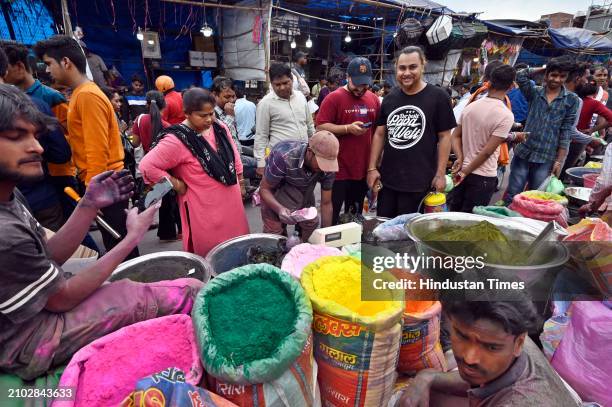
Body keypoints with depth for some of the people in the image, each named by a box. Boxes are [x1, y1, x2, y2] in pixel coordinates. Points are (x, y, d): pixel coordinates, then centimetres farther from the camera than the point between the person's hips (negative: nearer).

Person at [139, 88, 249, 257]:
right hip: (204, 207, -6)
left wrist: (240, 182, 16)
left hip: (231, 201, 6)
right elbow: (147, 166, -18)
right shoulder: (177, 140, -18)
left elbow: (234, 156, 14)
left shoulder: (220, 128, 1)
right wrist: (177, 185, -14)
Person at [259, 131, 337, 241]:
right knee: (274, 232, -11)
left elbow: (326, 203, -12)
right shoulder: (284, 157, -38)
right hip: (275, 190, -3)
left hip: (304, 190, 4)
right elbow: (264, 188, -25)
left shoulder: (327, 165, -24)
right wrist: (279, 209, -43)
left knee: (312, 224, -5)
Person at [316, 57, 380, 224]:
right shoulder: (334, 98, -8)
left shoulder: (374, 99, 8)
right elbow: (321, 127, -13)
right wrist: (348, 128, -22)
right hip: (338, 169, -5)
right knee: (332, 214, 5)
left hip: (364, 168, 5)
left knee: (356, 215, 18)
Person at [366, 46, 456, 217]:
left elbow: (444, 136, -4)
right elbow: (379, 134, 10)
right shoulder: (389, 97, 7)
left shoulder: (438, 96, -5)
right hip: (386, 178, 4)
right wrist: (372, 168, 4)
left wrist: (440, 174, -8)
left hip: (419, 181, -4)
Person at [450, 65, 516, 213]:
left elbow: (455, 136, 5)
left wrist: (460, 158, -6)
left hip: (463, 171, 5)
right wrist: (466, 171, -10)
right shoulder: (506, 115, -15)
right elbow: (487, 151, -18)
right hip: (484, 177, -5)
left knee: (453, 213, 17)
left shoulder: (470, 106, 2)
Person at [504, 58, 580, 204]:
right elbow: (520, 76, -13)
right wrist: (542, 68, 2)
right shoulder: (534, 92, 5)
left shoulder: (571, 100, 4)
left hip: (546, 158, 0)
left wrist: (559, 161, -3)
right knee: (511, 195, 3)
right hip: (523, 152, 0)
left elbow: (566, 133, 1)